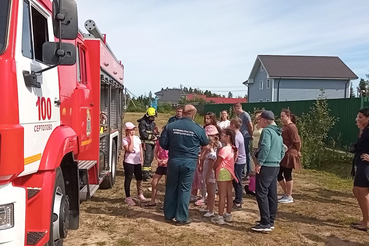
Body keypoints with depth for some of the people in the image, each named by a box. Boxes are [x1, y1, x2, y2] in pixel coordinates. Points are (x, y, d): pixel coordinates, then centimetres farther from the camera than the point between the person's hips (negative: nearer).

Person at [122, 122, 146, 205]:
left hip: (137, 162, 5)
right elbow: (129, 150, -22)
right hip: (129, 162, -5)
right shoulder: (125, 140, -9)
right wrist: (131, 140, -17)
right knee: (128, 179, 3)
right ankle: (128, 197, 13)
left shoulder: (137, 138, 7)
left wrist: (142, 160, 9)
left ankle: (140, 194, 31)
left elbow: (140, 149, 12)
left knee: (139, 179, 12)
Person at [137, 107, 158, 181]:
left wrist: (156, 135, -7)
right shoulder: (143, 123, -10)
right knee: (147, 157, -18)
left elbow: (156, 132, 16)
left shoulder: (153, 123, 17)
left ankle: (148, 170, 29)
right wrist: (152, 137, -19)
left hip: (152, 142, 9)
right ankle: (145, 173, -21)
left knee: (151, 157, 16)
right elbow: (143, 134, -18)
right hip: (146, 142, -9)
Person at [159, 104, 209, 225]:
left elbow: (162, 143, -1)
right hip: (189, 162, -2)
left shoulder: (170, 126, -4)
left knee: (171, 188, 15)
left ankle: (169, 215, 26)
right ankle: (181, 218, 15)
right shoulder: (198, 129, -7)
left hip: (173, 161, 2)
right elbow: (205, 143, 10)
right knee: (184, 189, 8)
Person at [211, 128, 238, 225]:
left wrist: (213, 169, 5)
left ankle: (220, 217, 4)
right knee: (229, 194, 14)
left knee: (222, 195, -2)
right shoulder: (232, 148, 5)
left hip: (222, 173, -9)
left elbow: (217, 163, -13)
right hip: (229, 172, 9)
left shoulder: (224, 149, -20)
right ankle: (228, 215, 24)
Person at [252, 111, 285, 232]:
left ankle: (265, 223, -6)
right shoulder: (278, 133, 19)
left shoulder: (267, 131, -12)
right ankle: (271, 221, 20)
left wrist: (259, 163, -22)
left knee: (261, 194, -6)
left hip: (266, 167, -10)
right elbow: (282, 151, 23)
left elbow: (265, 148, -26)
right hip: (275, 167, 10)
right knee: (272, 194, 12)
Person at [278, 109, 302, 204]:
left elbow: (297, 141, -19)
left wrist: (297, 151, -8)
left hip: (289, 155, -10)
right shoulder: (285, 126, 15)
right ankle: (286, 193, 27)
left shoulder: (291, 127, -16)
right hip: (282, 154, 10)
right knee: (278, 174, 13)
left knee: (287, 175, -1)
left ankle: (289, 197, 12)